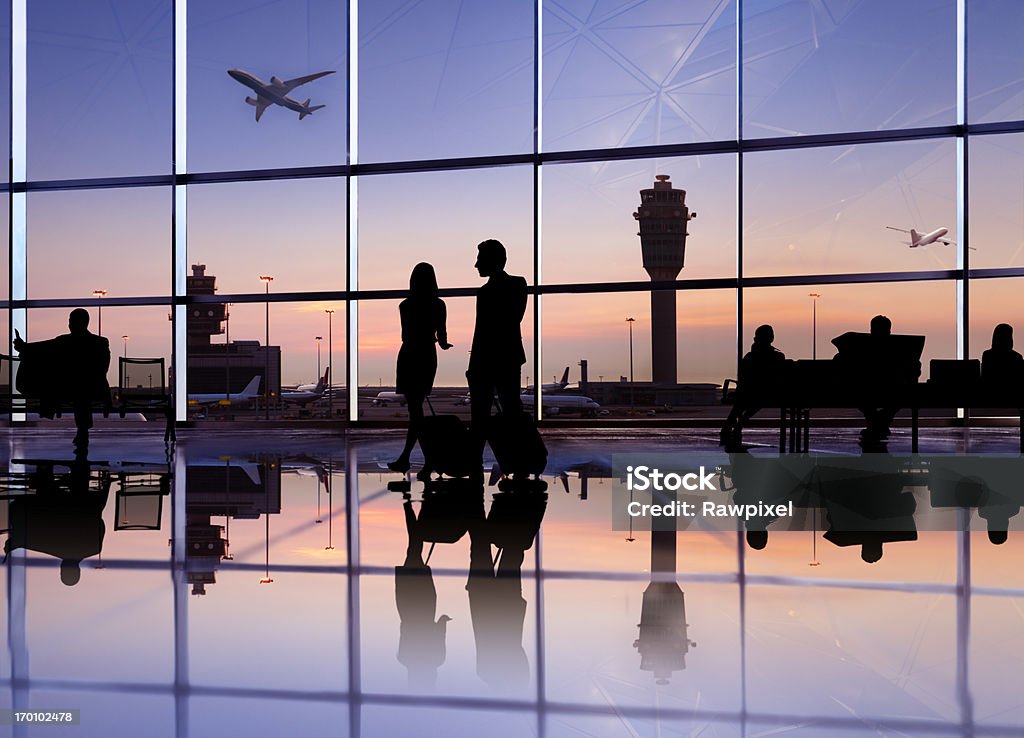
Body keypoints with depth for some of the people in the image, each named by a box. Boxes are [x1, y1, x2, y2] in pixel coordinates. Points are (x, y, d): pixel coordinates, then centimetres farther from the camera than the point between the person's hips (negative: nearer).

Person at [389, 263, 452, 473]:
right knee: (416, 406, 11)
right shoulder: (439, 305, -3)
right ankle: (405, 456, 15)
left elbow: (405, 336, -3)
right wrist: (444, 344, 20)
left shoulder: (405, 306, -8)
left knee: (414, 407, 0)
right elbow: (442, 337, -2)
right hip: (428, 357, 3)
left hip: (409, 357, -2)